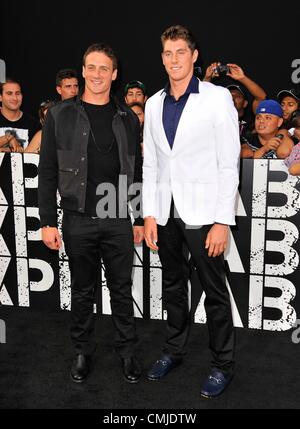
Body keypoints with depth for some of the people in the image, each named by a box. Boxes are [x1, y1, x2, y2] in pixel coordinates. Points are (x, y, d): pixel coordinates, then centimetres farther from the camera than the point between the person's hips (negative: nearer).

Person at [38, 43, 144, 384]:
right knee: (82, 290, 12)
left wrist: (140, 218, 7)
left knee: (121, 289, 10)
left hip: (118, 220, 1)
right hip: (78, 221, -1)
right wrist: (47, 222, -6)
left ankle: (127, 350, 27)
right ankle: (83, 351, 29)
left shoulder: (127, 118, 6)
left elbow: (137, 172, 9)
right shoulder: (60, 115, 0)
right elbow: (47, 172, -1)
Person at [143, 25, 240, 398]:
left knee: (214, 291, 5)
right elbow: (149, 164, 11)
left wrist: (223, 221, -13)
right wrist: (149, 214, 4)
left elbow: (229, 163, -8)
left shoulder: (217, 98, -5)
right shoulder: (154, 104, 10)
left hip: (201, 213, -5)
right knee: (173, 285, 18)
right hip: (165, 213, 5)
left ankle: (222, 364, 23)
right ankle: (173, 350, 36)